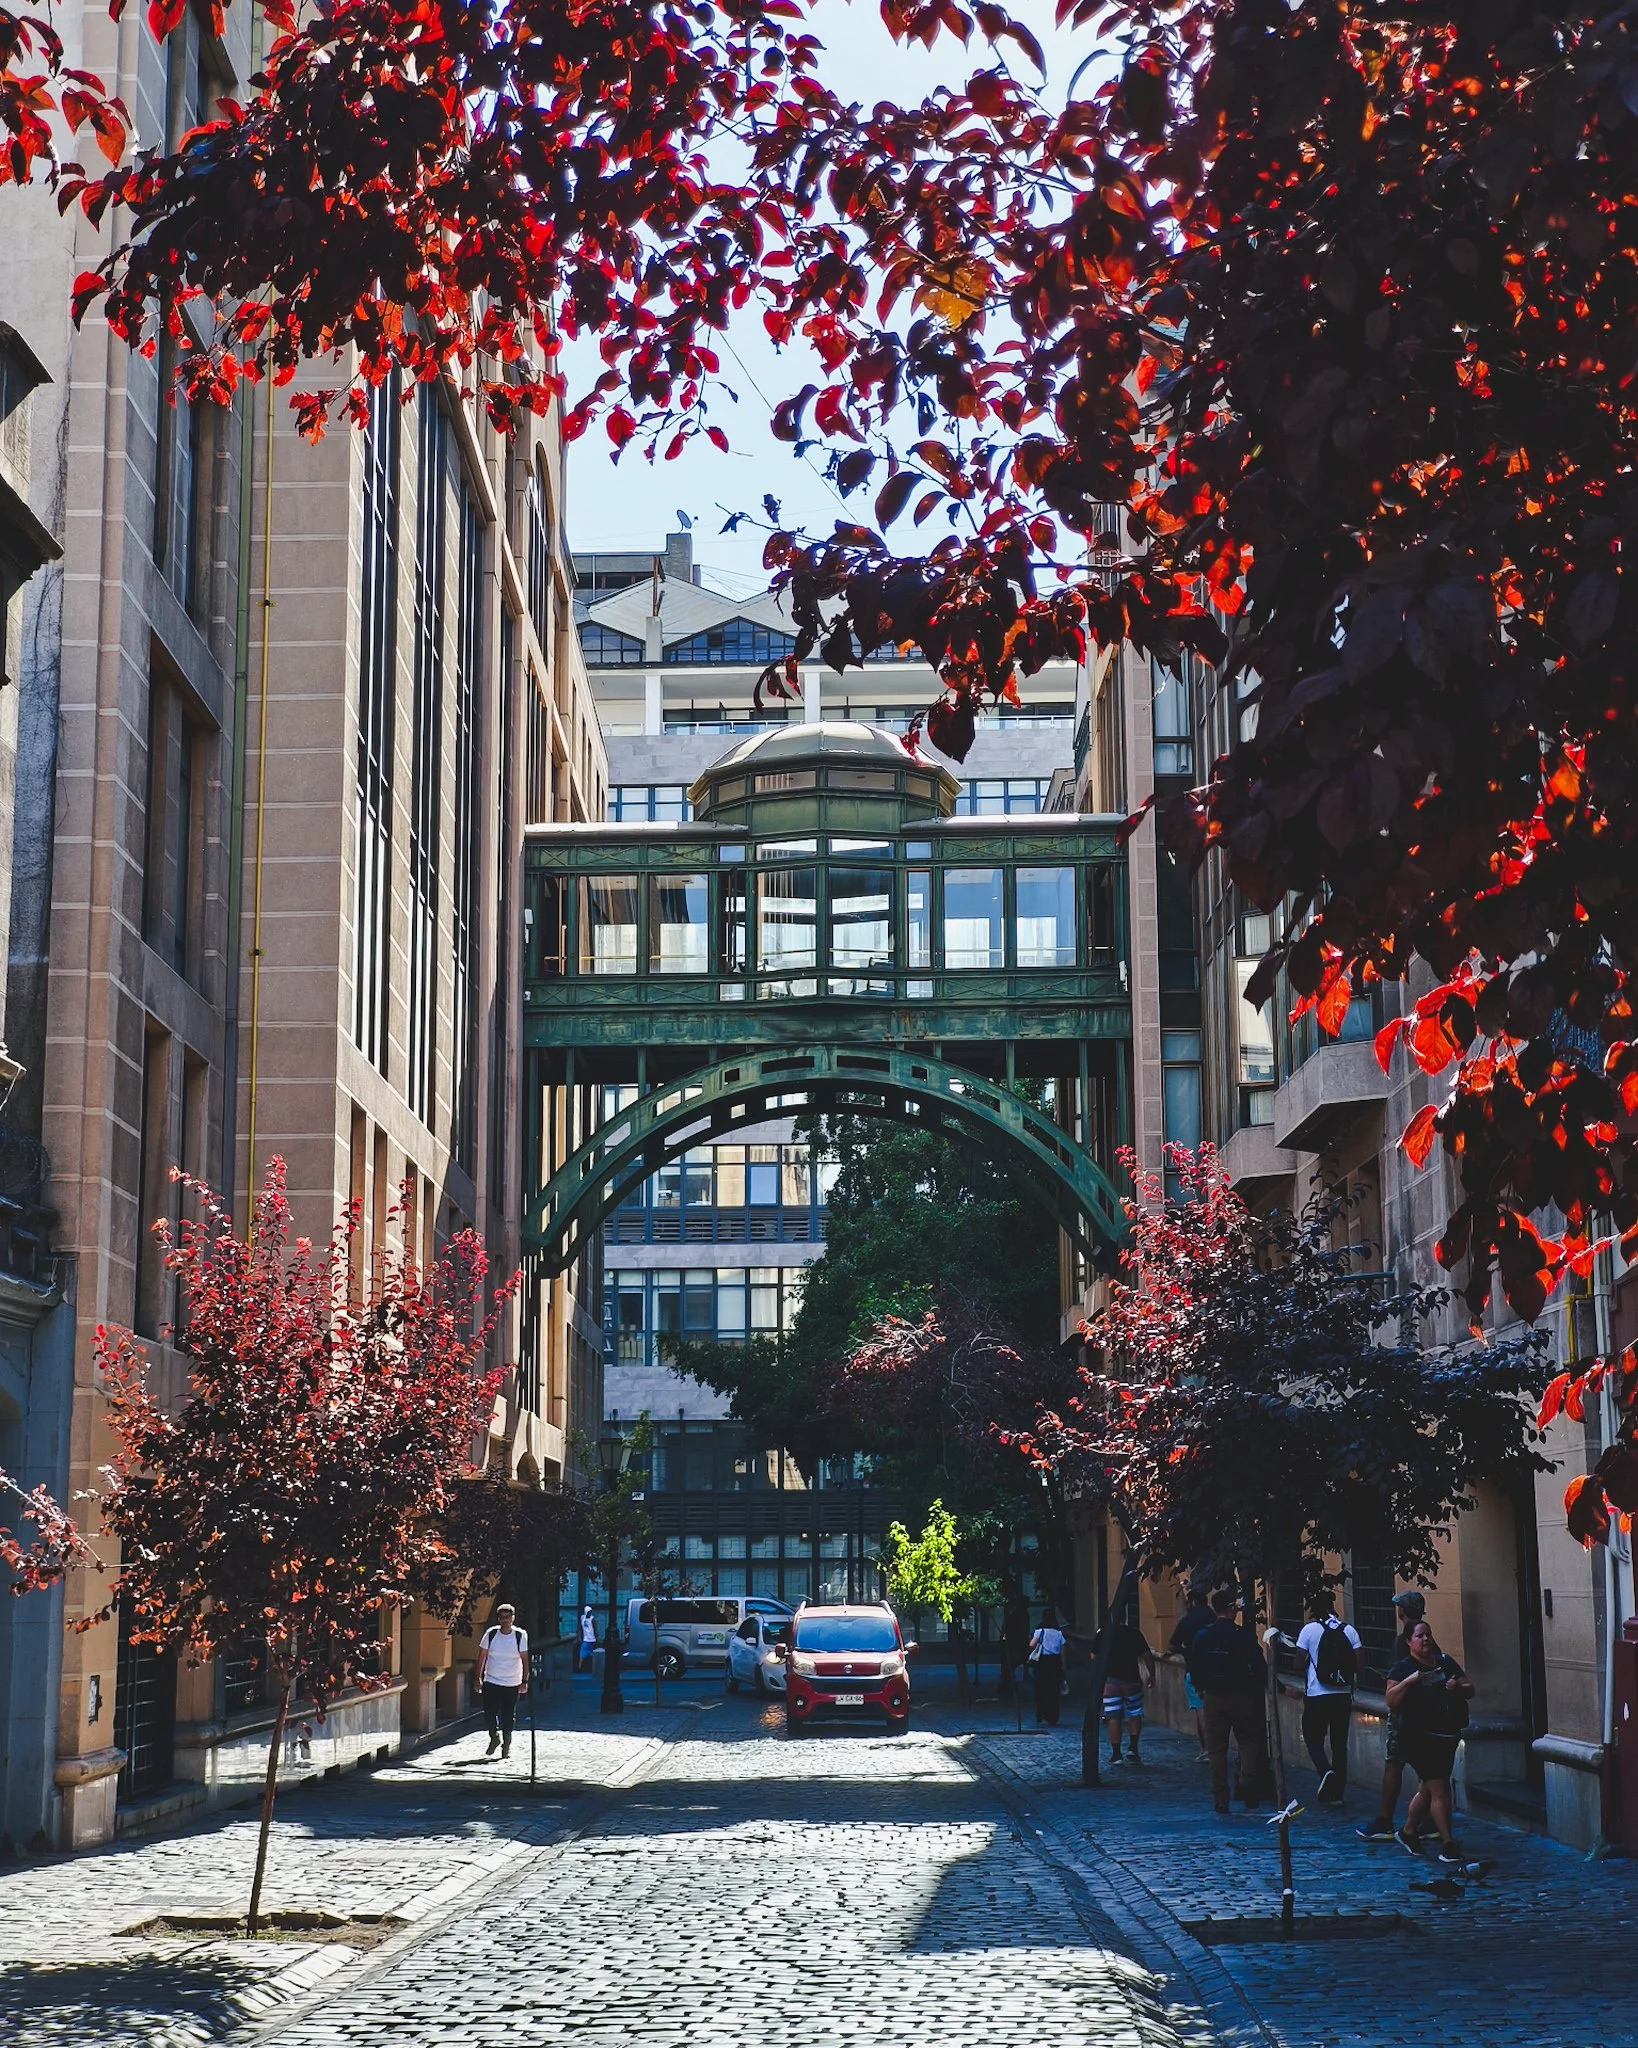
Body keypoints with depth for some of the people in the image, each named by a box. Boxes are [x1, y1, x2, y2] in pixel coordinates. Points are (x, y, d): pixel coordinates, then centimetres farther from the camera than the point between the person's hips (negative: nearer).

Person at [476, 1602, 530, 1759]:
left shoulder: (521, 1635, -5)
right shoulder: (490, 1634, -2)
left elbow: (525, 1659, -2)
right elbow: (482, 1656, 5)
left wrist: (525, 1681, -7)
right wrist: (479, 1678, 2)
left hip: (512, 1684, -1)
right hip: (491, 1682, 1)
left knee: (508, 1717, 2)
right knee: (489, 1715, -6)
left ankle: (506, 1745, 20)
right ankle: (495, 1738, 21)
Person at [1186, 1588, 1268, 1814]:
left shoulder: (1202, 1636, 0)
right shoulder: (1243, 1635, -10)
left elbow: (1194, 1667, 7)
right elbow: (1259, 1666, -11)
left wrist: (1200, 1689, 21)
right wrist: (1258, 1687, 6)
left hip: (1213, 1696, 2)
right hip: (1241, 1696, -2)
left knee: (1216, 1748, 7)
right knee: (1248, 1741, 12)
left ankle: (1220, 1798, 6)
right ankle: (1247, 1781, -11)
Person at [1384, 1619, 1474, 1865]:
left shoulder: (1446, 1663, 12)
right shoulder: (1403, 1668, -4)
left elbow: (1470, 1690, 14)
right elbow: (1391, 1702, -12)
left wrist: (1458, 1687, -7)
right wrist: (1408, 1681, -23)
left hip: (1448, 1735, 6)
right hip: (1420, 1737, -6)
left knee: (1427, 1789, 16)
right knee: (1439, 1789, -11)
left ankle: (1407, 1832, 33)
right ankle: (1448, 1844, -9)